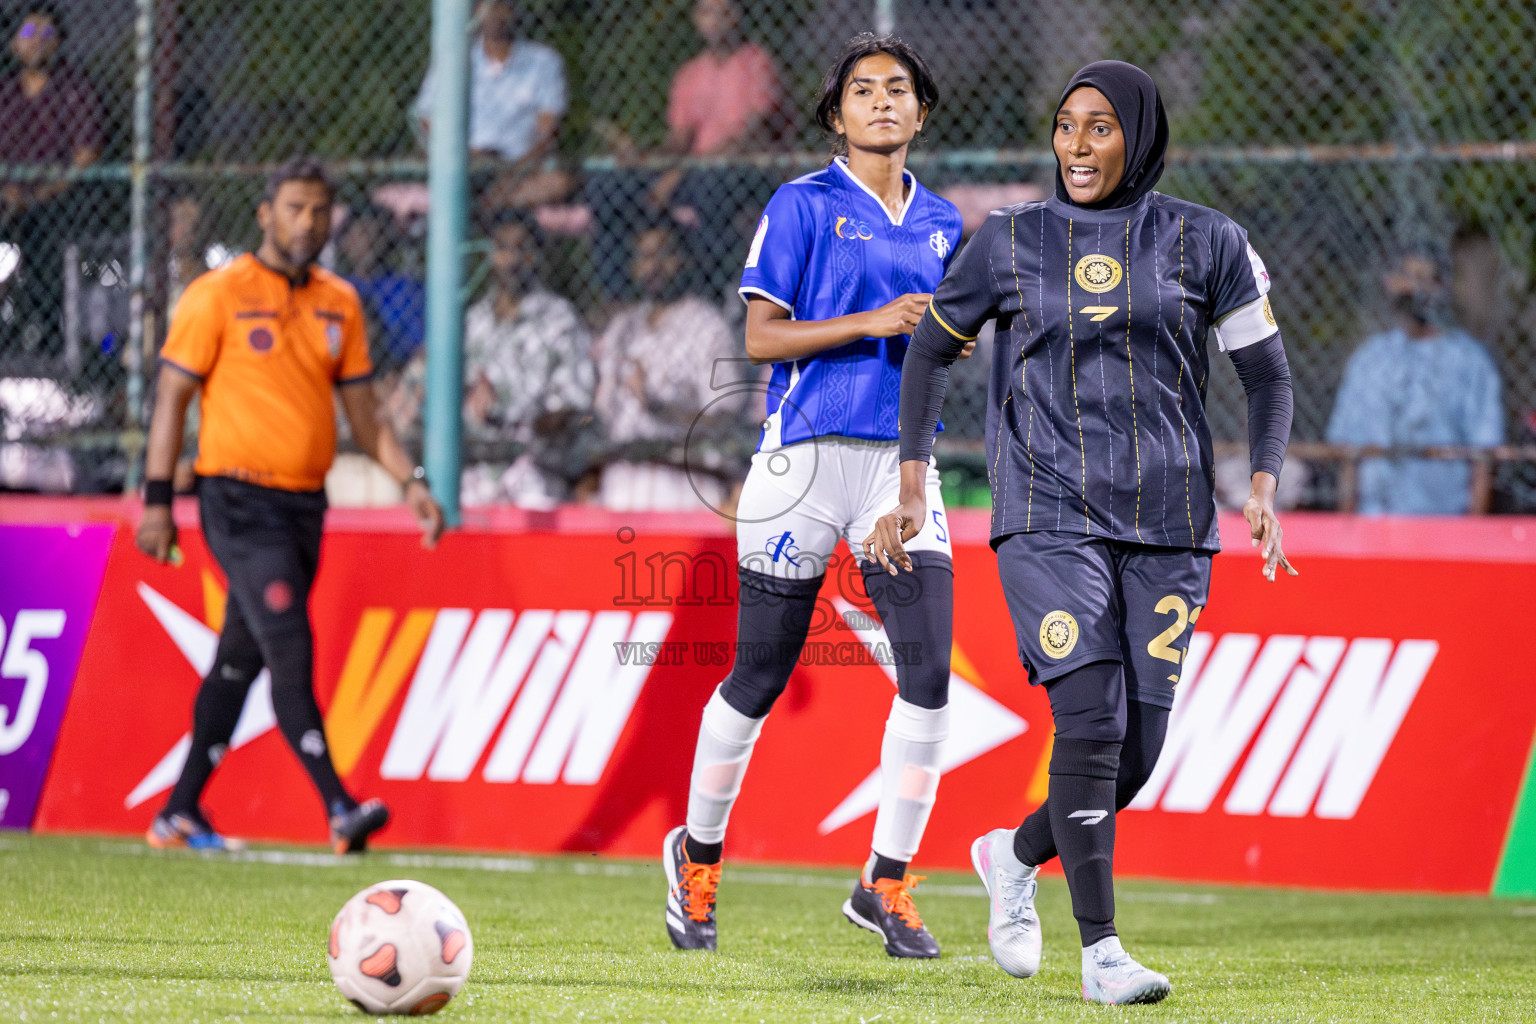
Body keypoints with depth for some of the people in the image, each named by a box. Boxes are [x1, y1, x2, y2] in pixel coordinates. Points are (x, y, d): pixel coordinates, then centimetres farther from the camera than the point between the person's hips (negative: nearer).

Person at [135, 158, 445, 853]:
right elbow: (171, 398, -4)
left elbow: (362, 413, 17)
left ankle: (181, 813, 19)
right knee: (291, 652, -16)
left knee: (241, 660, 11)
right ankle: (338, 810, -21)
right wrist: (158, 500, -10)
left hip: (305, 506, 6)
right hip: (240, 501, -6)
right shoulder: (219, 295, -5)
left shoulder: (339, 303, 12)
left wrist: (412, 481, 4)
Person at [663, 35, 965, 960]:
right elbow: (761, 335, -8)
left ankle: (886, 884, -1)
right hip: (808, 456, -4)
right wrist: (876, 322, -16)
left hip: (903, 459, 4)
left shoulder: (940, 223, 14)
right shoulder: (804, 206, -2)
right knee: (759, 679, 4)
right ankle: (698, 855, 26)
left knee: (930, 673, -10)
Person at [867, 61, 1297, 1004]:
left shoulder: (1205, 243, 4)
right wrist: (914, 491, 8)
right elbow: (932, 350, 14)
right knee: (1091, 718, -16)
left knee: (1138, 747, 0)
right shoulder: (1011, 242, 4)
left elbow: (1267, 369, 9)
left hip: (1167, 523, 2)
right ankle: (1100, 950, -11)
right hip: (1050, 517, -2)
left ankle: (1016, 854, 29)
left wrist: (1263, 488, -5)